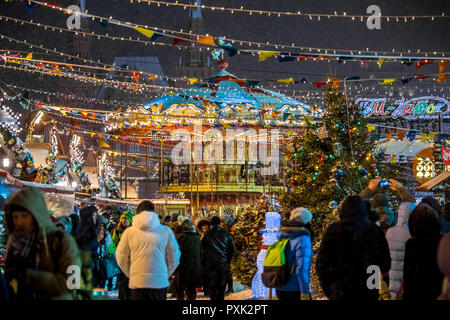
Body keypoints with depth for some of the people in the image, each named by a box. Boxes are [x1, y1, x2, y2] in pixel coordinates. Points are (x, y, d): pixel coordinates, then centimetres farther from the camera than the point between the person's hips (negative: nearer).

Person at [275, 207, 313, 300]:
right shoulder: (303, 240, -14)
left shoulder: (282, 238, 7)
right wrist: (305, 293, -18)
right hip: (295, 290, -7)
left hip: (280, 289, 7)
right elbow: (302, 268, -20)